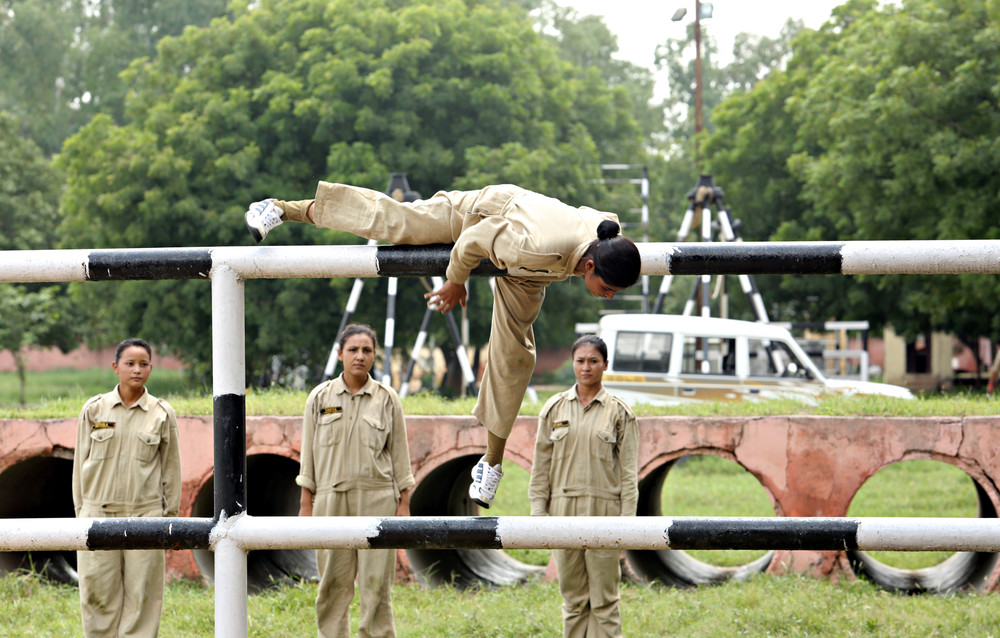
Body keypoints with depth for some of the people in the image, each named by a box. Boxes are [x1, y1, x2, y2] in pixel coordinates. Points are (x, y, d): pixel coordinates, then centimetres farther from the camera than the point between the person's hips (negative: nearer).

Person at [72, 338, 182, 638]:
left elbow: (170, 467, 7)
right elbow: (80, 462, 9)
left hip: (145, 515, -1)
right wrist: (80, 510, 7)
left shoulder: (162, 414, 2)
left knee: (141, 594, 0)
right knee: (98, 592, 0)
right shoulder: (94, 409, 3)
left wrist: (170, 515, 6)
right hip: (98, 514, 1)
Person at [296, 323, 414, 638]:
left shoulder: (387, 399, 3)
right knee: (333, 582, 1)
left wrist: (404, 503, 2)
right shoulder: (320, 397, 5)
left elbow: (399, 453, 6)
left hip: (376, 497, -1)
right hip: (332, 497, 1)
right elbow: (309, 451, 7)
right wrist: (306, 503, 4)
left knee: (376, 582, -3)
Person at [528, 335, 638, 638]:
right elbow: (541, 464, 9)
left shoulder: (619, 412, 2)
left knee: (604, 598, -1)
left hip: (604, 509, -2)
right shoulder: (554, 408, 7)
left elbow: (629, 471, 0)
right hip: (564, 510, 2)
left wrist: (626, 520, -6)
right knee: (573, 596, 6)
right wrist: (538, 510, 3)